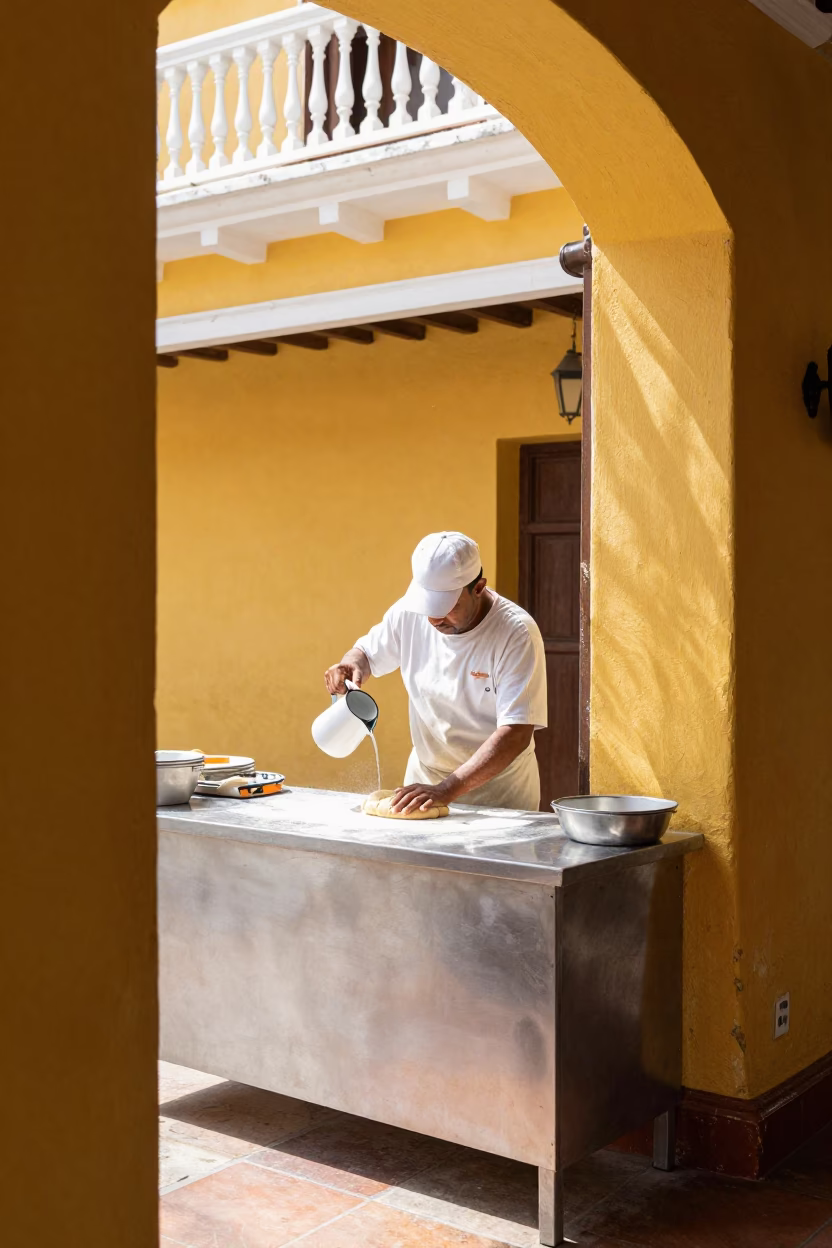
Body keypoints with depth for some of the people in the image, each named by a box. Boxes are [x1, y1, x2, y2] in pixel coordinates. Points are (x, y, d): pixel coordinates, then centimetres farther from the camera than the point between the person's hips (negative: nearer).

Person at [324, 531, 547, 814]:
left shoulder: (516, 633, -19)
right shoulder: (409, 613, -6)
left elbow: (515, 735, -24)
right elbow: (367, 652, 13)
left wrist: (447, 789, -32)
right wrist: (350, 666, -11)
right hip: (425, 779, 3)